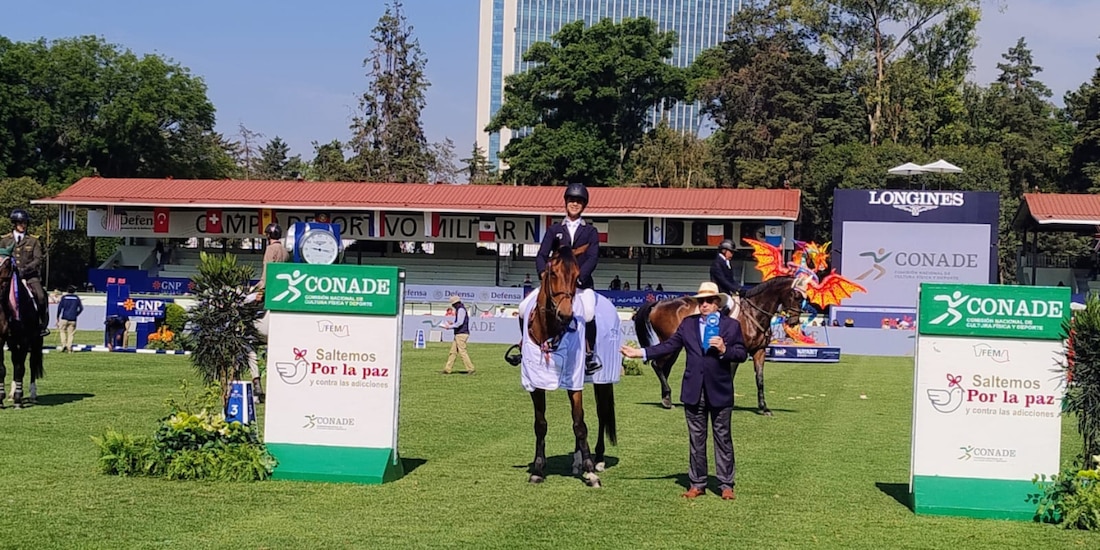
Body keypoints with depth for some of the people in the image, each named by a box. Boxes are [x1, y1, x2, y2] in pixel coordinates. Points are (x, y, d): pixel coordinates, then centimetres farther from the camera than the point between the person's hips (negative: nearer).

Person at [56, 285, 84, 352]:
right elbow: (81, 308, 8)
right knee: (70, 334, 4)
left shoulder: (64, 297, 3)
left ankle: (64, 344, -4)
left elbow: (59, 307, -2)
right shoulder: (77, 298, 9)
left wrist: (58, 317, 5)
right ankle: (69, 348, -2)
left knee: (62, 331, 13)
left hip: (64, 318, -2)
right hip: (73, 319, 2)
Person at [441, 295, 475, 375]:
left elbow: (459, 323, -20)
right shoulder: (460, 309, 18)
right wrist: (452, 324, 16)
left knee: (462, 352, -9)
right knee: (453, 351, 8)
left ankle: (470, 369, -6)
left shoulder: (461, 310, -14)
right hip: (458, 334, 10)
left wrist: (450, 326, -11)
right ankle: (447, 369, 9)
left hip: (461, 334, -10)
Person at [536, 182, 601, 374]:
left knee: (588, 313, -28)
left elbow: (593, 258, -3)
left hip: (582, 283, -2)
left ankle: (590, 355, -11)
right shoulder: (554, 230, 14)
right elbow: (541, 255, 5)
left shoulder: (590, 231, 10)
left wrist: (578, 277, -18)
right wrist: (543, 273, -16)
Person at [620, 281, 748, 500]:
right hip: (694, 392, 3)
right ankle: (697, 484, 16)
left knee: (722, 437, 4)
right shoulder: (688, 323, 7)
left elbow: (742, 354, -2)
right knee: (696, 438, 9)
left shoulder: (732, 325, 0)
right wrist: (639, 353, -2)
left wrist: (724, 350, -20)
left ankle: (726, 485, 11)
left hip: (720, 391, -2)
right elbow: (669, 345, 6)